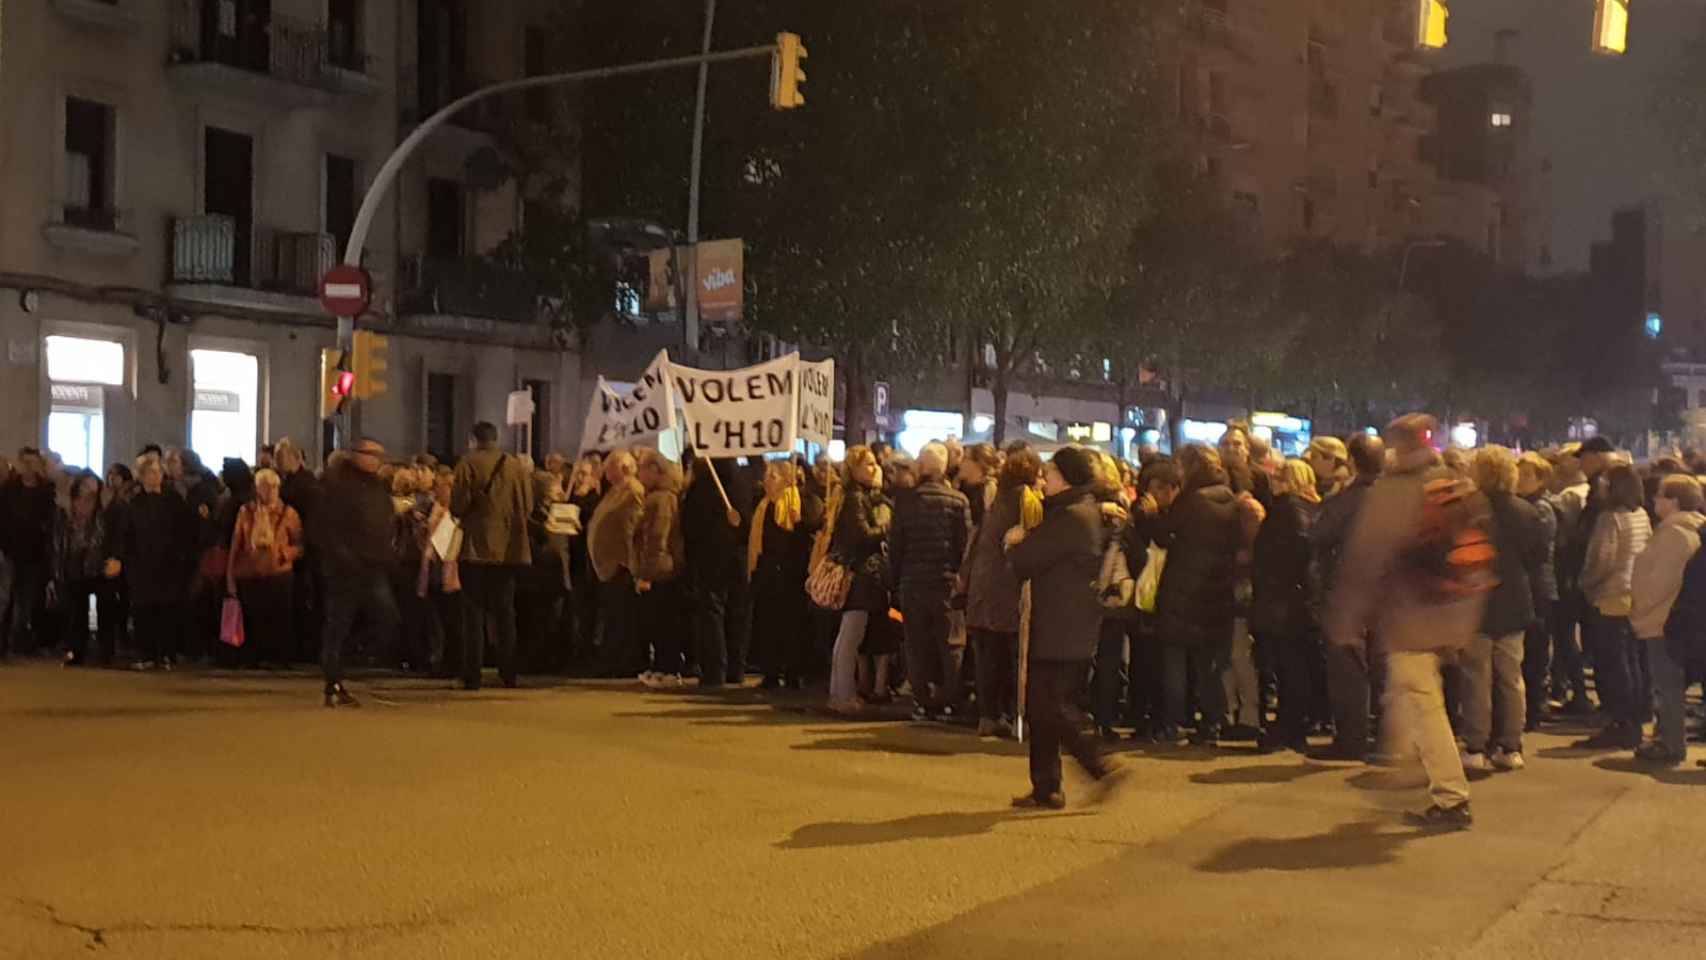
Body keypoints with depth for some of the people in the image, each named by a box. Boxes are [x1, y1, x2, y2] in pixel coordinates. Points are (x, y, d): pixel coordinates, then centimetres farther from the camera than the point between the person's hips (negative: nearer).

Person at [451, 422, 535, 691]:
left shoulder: (468, 465, -7)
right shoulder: (517, 466, 3)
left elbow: (458, 507, -12)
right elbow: (528, 506, 4)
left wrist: (464, 515, 10)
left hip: (476, 547, -3)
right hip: (509, 548, 3)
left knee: (474, 612, 2)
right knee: (504, 612, 12)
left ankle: (472, 676, -1)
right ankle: (509, 674, 10)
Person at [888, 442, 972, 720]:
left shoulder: (905, 501, -1)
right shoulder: (958, 500, -6)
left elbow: (895, 545, 0)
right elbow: (965, 544, -7)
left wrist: (894, 582, 8)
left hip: (913, 582, 1)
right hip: (947, 582, -1)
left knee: (918, 645, 8)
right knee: (949, 645, 7)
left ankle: (923, 702, 8)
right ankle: (947, 702, 6)